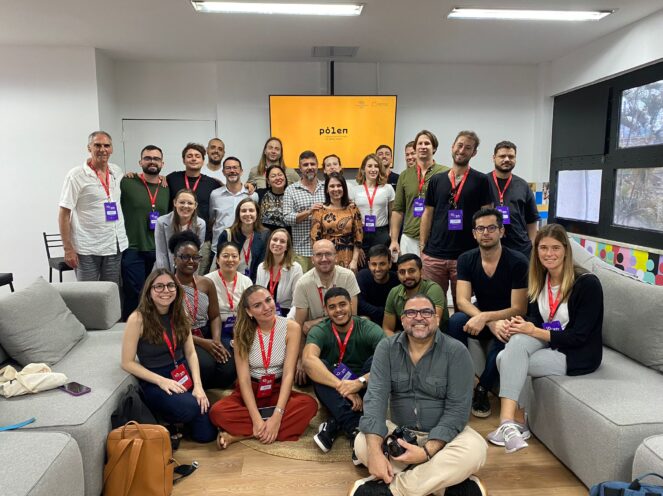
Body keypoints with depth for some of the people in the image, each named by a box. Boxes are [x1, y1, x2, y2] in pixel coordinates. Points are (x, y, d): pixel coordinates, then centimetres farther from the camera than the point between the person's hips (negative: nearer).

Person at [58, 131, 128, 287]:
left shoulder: (117, 172, 8)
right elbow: (64, 215, -7)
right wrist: (68, 249, -12)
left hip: (115, 247, 5)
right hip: (87, 250, -4)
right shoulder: (76, 175, -7)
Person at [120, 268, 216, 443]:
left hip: (183, 375, 5)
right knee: (189, 408, -33)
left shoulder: (180, 315, 2)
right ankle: (169, 419, 1)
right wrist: (161, 381, -19)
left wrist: (198, 385, -9)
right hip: (154, 381, -4)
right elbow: (128, 363, -10)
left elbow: (191, 353, 5)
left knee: (206, 434, -7)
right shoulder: (138, 319, -14)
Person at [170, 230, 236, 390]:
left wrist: (217, 340, -12)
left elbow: (215, 316, 9)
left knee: (229, 369, -22)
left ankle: (208, 392, 10)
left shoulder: (207, 283, 7)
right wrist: (202, 342, -19)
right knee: (206, 365, -32)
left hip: (207, 336, 4)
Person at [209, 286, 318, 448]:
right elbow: (244, 377, -15)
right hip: (250, 391, -1)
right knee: (217, 412, -30)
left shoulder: (291, 328, -11)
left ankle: (238, 435, -26)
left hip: (278, 390, 1)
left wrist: (277, 415, -27)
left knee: (309, 404, -32)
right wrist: (256, 419, -27)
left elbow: (288, 373, -16)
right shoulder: (242, 332, -9)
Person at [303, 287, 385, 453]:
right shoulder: (319, 331, -10)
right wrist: (341, 386, -43)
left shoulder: (369, 329, -12)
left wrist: (361, 382, -41)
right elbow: (308, 361, -32)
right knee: (319, 366, -28)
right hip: (333, 393, 0)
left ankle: (336, 424, -29)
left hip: (365, 392, 0)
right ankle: (354, 426, -39)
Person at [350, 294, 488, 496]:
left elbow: (457, 408, -16)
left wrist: (427, 451, -29)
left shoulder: (456, 352, -12)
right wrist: (375, 451, -32)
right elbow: (376, 396, -17)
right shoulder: (387, 348, -6)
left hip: (443, 434, -1)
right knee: (362, 444, -26)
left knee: (475, 450, -32)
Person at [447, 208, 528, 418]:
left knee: (501, 340, -37)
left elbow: (519, 309, -19)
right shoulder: (466, 260, -7)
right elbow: (462, 301, -15)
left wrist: (485, 317, -35)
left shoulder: (517, 262, -17)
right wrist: (491, 323, -33)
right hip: (481, 317, 3)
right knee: (456, 320, -29)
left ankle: (482, 390, -9)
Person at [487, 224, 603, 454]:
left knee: (506, 360, -24)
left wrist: (534, 332, -24)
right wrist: (520, 325, -19)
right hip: (546, 342, 6)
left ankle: (513, 422, -13)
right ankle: (511, 422, -23)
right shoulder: (539, 279, 3)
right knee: (518, 340, -27)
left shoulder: (587, 283, -16)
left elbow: (579, 337, -18)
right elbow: (534, 318, 5)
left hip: (577, 355, -6)